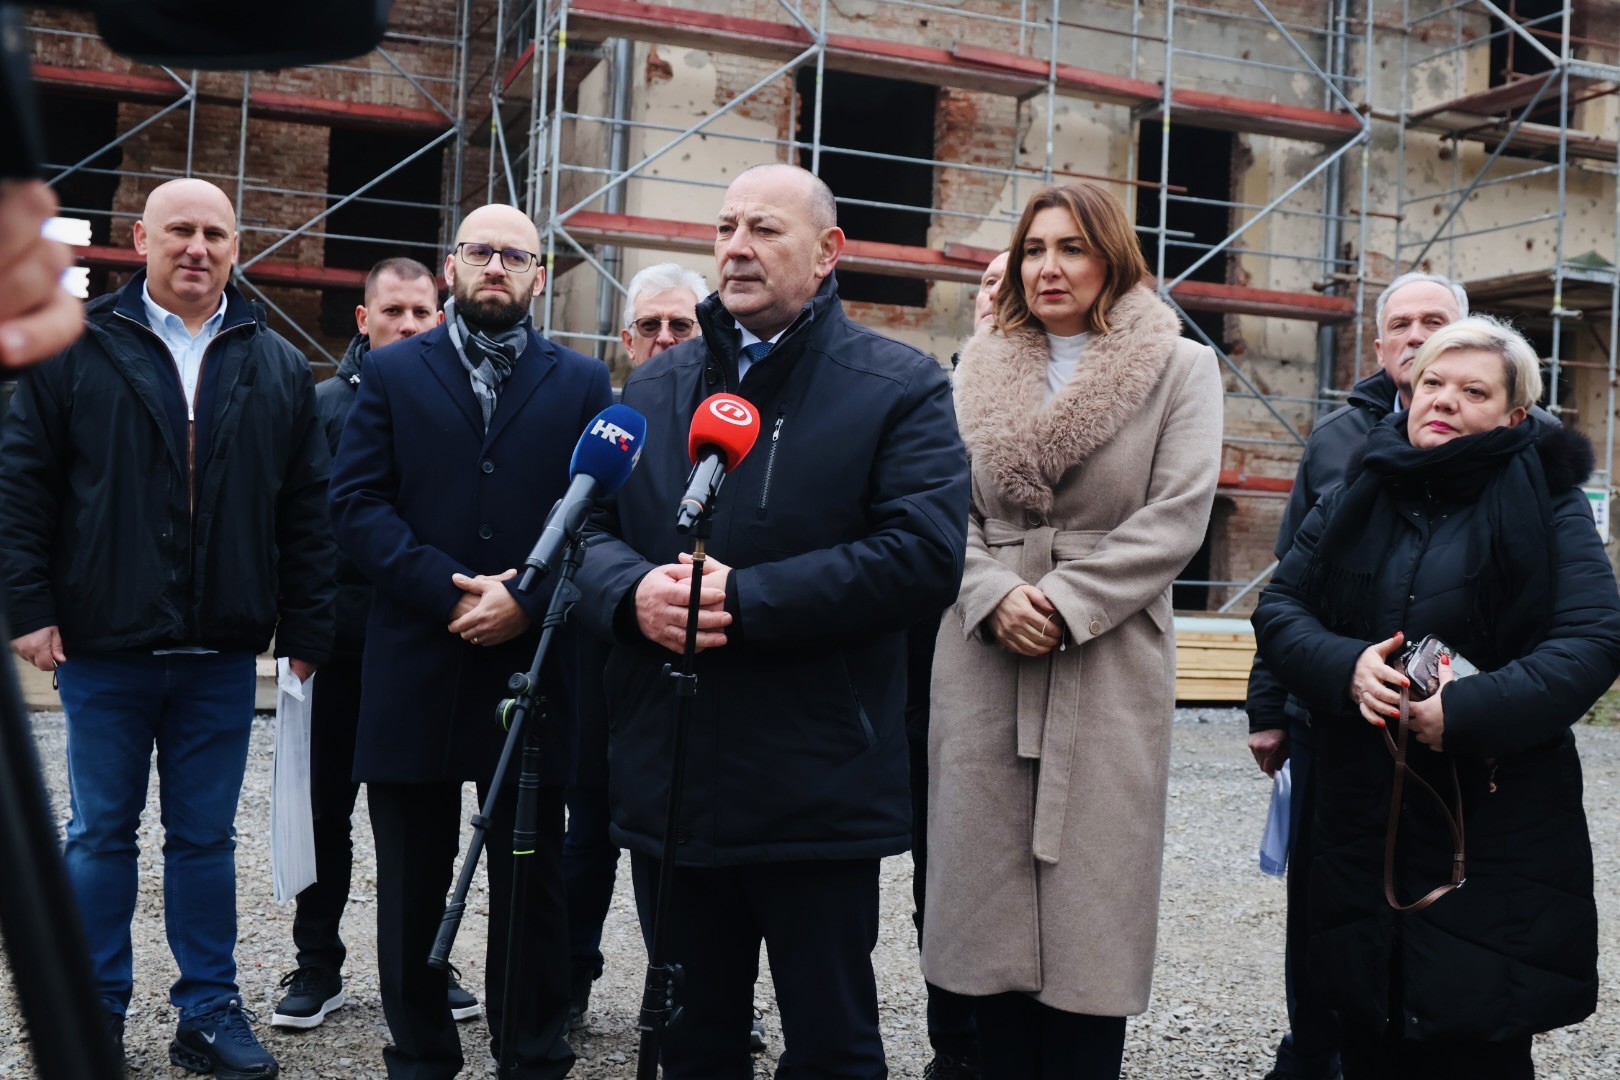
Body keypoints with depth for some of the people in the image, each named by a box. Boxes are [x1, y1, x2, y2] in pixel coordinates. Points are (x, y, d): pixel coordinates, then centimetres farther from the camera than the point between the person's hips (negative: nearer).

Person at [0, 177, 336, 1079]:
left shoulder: (279, 369, 6)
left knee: (206, 837, 10)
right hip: (104, 646, -1)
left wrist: (306, 631, 3)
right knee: (101, 834, 10)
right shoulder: (77, 351, 1)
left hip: (222, 653, 1)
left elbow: (307, 513, 6)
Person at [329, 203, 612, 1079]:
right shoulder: (393, 374, 9)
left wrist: (527, 600, -14)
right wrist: (450, 588, -13)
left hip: (534, 669, 0)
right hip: (415, 670, 1)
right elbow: (355, 503, -2)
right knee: (411, 884, 9)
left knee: (530, 883, 7)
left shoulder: (581, 383, 9)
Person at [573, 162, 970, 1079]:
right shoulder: (654, 389, 13)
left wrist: (745, 600, -20)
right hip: (668, 787, 5)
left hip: (819, 797, -4)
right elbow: (586, 528, 10)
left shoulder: (898, 388, -3)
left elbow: (923, 555, -16)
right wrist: (632, 592, -14)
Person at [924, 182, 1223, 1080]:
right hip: (983, 661, 3)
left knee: (1088, 908, 0)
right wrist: (996, 594, -11)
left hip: (1108, 667, -3)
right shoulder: (979, 370, 14)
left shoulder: (1181, 369, 4)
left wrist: (1063, 600, -14)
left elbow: (1176, 517, -6)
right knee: (990, 903, 5)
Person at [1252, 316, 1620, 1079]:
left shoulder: (1546, 502, -2)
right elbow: (1278, 606, 6)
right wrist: (1345, 665, -14)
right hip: (1364, 820, 3)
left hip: (1492, 831, -3)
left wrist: (1469, 711, -22)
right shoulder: (1357, 499, 9)